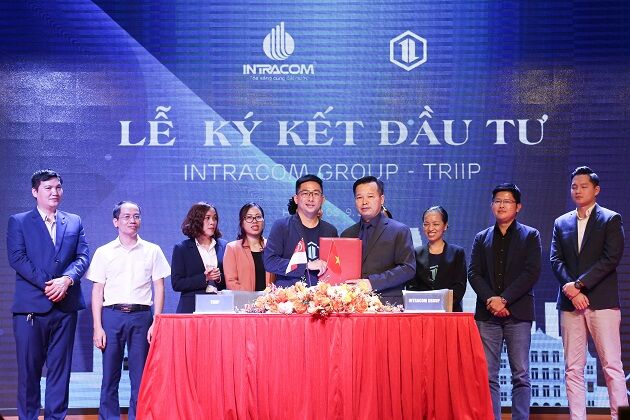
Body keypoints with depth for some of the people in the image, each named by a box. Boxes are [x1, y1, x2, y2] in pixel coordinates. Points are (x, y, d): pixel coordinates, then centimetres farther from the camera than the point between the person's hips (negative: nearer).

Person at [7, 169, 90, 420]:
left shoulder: (75, 222, 15)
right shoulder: (18, 222, 7)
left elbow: (83, 257, 6)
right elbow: (17, 258, -5)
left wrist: (66, 279, -14)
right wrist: (47, 284, -14)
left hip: (66, 305, 3)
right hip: (31, 305, -2)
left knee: (60, 368, 5)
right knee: (28, 368, 1)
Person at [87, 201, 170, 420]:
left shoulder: (152, 251, 8)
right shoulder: (104, 252, 8)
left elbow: (159, 289, 7)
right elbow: (97, 291, 6)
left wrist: (156, 323, -3)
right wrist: (97, 327, -2)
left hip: (141, 316, 0)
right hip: (112, 315, 0)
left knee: (140, 377, 0)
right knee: (109, 375, 1)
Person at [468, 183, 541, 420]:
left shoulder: (530, 236, 7)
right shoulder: (482, 238, 16)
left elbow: (532, 273, -3)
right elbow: (474, 273, 7)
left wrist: (504, 300, -12)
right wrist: (490, 300, -9)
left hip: (517, 312, -2)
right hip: (487, 313, 3)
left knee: (521, 374, -2)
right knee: (488, 375, 0)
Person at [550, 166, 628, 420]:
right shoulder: (561, 223, 16)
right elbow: (556, 260, 7)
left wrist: (579, 285, -13)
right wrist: (571, 289, -10)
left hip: (602, 302, -4)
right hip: (570, 304, 4)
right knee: (573, 369, 3)